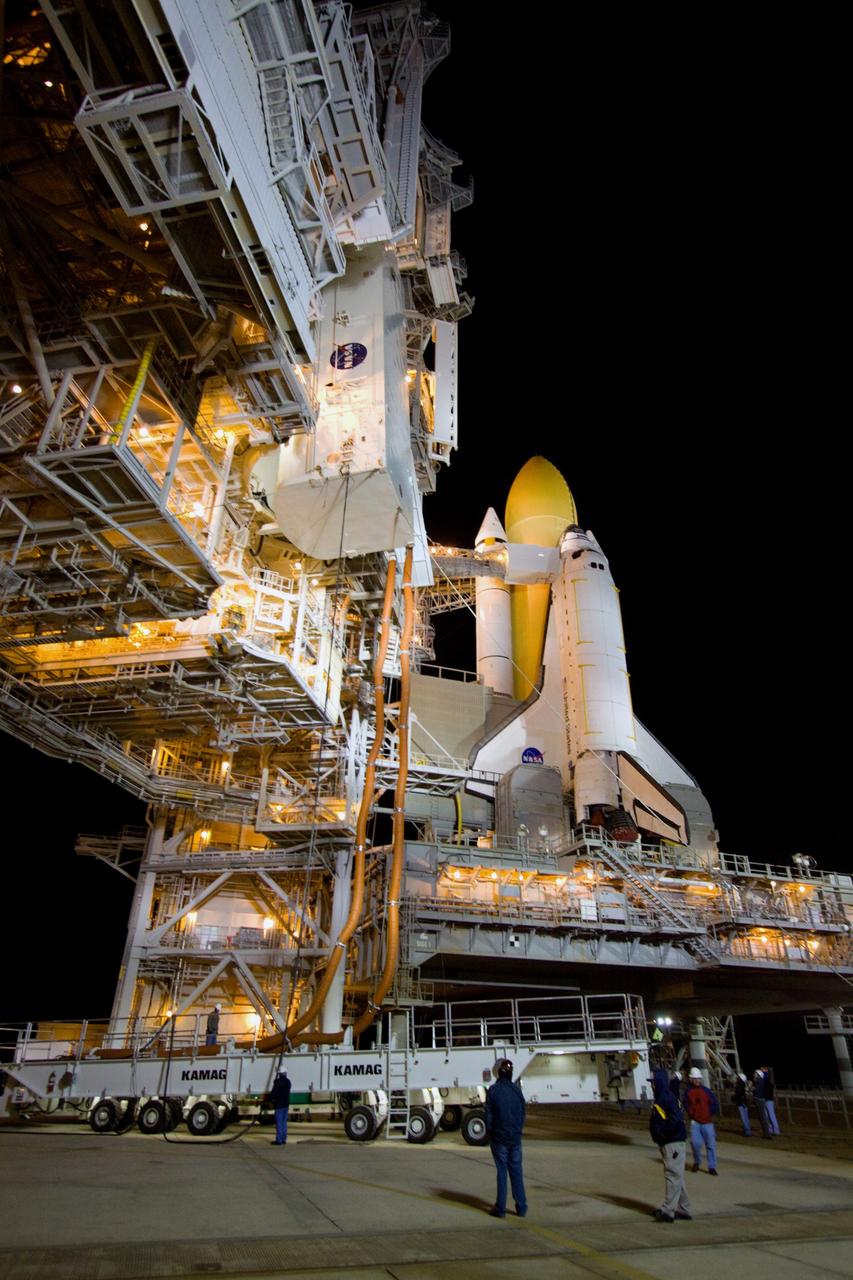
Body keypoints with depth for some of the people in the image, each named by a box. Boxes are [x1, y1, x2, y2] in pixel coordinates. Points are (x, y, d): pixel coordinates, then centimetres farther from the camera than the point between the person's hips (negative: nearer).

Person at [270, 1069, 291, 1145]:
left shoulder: (278, 1082, -17)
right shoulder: (288, 1081, 7)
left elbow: (274, 1092, -15)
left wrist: (270, 1099, 4)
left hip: (279, 1105, -7)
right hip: (286, 1104, 7)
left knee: (279, 1123, -2)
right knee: (284, 1122, 13)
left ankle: (279, 1140, -1)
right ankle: (284, 1140, 17)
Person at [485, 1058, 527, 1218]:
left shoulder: (493, 1090, -10)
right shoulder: (517, 1090, -2)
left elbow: (488, 1114, -7)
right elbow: (523, 1112, 4)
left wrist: (490, 1133, 6)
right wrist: (518, 1131, 14)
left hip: (499, 1137, -2)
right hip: (515, 1138, 3)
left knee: (501, 1171, 5)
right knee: (516, 1170, 13)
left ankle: (500, 1208, 10)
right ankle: (521, 1207, 17)